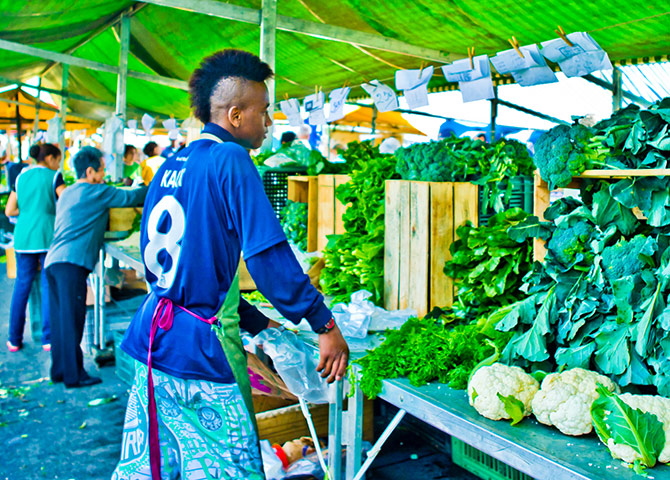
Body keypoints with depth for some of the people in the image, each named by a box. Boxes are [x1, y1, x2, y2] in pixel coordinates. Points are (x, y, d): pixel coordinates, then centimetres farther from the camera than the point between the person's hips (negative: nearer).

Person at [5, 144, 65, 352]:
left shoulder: (21, 177, 12)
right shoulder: (53, 177, -2)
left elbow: (9, 211, 12)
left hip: (23, 237, 4)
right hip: (47, 236, -4)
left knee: (22, 285, 11)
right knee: (49, 286, 2)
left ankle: (14, 339, 14)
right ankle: (48, 338, 4)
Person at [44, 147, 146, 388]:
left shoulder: (67, 193, 23)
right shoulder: (97, 192, -3)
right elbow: (132, 197, -1)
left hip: (53, 260, 9)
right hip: (72, 262, -9)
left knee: (60, 319, 12)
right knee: (72, 320, -6)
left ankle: (59, 370, 18)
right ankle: (74, 375, -2)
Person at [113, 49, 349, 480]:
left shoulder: (170, 167, 12)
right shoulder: (230, 159, -13)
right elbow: (268, 254, -21)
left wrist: (257, 324, 21)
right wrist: (325, 325, -14)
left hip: (153, 343, 8)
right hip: (203, 352, -8)